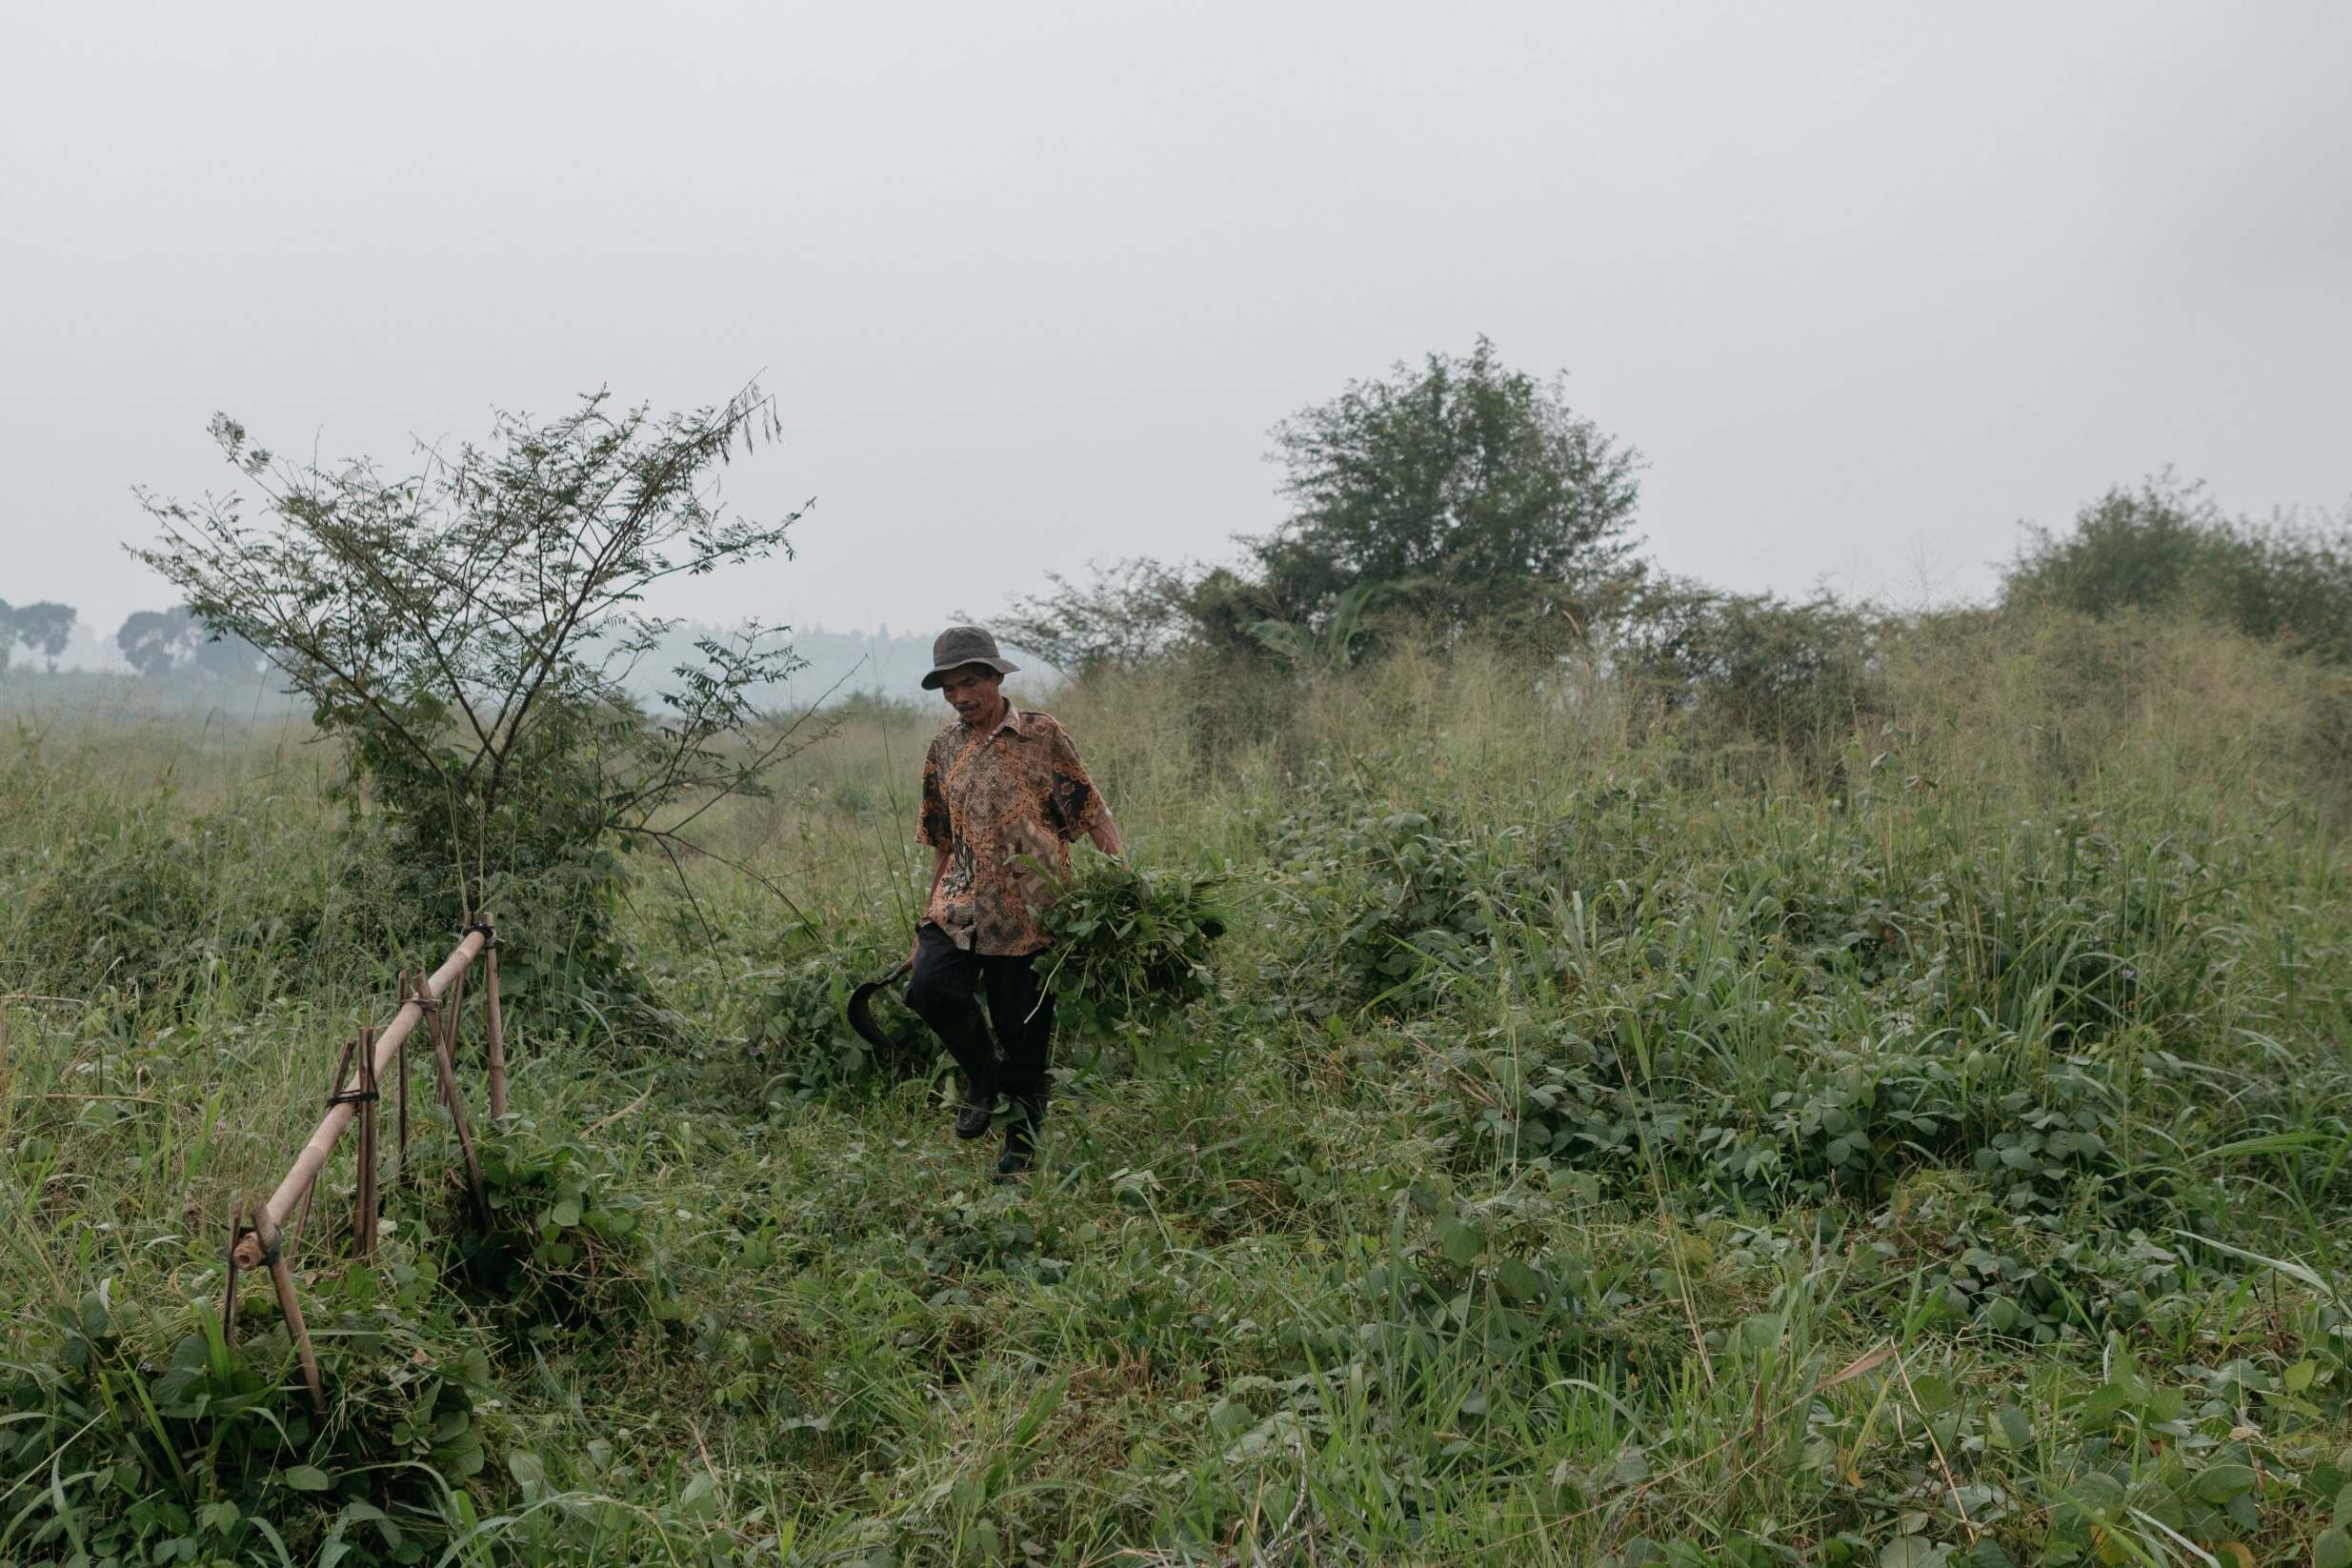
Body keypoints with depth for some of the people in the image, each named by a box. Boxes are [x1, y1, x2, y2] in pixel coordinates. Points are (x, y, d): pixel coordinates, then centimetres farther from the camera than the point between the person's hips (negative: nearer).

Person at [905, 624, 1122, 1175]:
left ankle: (1022, 1139, 22)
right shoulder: (943, 750, 12)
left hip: (1030, 907, -3)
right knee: (928, 986, -21)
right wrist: (928, 917, 18)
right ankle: (982, 1072, 8)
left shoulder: (1043, 735, 0)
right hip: (961, 902, 3)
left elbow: (1091, 811, -2)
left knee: (1025, 1027, 1)